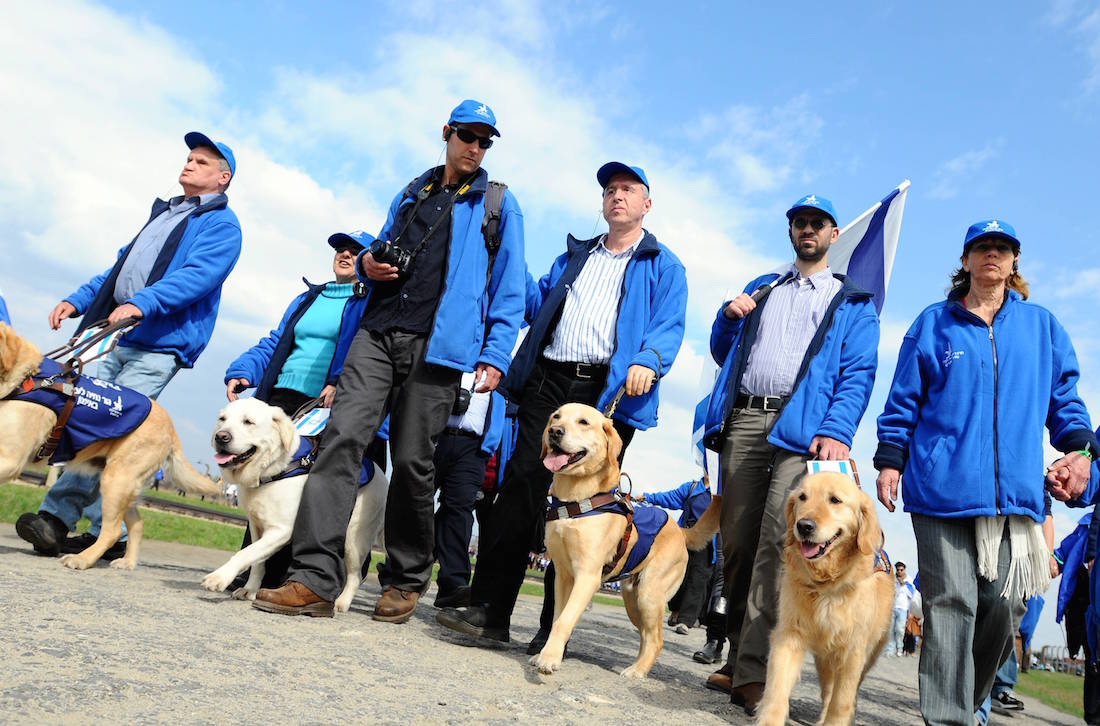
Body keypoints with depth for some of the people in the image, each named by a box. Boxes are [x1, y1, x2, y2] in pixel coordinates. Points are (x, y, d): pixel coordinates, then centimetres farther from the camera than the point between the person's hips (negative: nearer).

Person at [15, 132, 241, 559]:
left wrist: (141, 303, -28)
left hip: (158, 343, -8)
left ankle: (58, 517, -13)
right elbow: (122, 266, 30)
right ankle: (109, 534, 2)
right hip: (114, 332, 8)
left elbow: (197, 275, -15)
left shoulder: (222, 224, 2)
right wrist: (77, 301, 17)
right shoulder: (163, 213, 29)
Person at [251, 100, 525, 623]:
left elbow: (509, 289, 4)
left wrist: (495, 355, -7)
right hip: (377, 333, 4)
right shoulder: (412, 193, 23)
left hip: (435, 344, -3)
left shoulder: (498, 204, 10)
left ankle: (407, 582, 15)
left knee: (412, 461, -2)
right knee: (343, 435, -13)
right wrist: (368, 264, 5)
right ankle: (315, 577, -14)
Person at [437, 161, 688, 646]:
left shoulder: (663, 267, 12)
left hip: (609, 391, -3)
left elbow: (669, 328, -1)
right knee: (521, 487, -7)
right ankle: (489, 609, -4)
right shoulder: (574, 256, 27)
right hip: (548, 381, 4)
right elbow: (537, 304, 25)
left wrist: (647, 362, -21)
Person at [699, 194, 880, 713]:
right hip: (742, 421, 4)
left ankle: (754, 673, -21)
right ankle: (739, 657, 13)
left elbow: (858, 374, 2)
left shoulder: (852, 303, 16)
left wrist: (837, 431, -15)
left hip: (801, 427, -4)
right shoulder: (759, 289, 27)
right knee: (737, 543, 2)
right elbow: (722, 353, 27)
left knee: (778, 538, -20)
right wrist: (728, 316, 5)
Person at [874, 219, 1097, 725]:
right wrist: (889, 460, 2)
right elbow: (903, 401, 10)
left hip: (1013, 491, 2)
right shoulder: (934, 323, 11)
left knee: (997, 605, 6)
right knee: (950, 603, -7)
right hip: (941, 487, -2)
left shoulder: (1040, 325, 16)